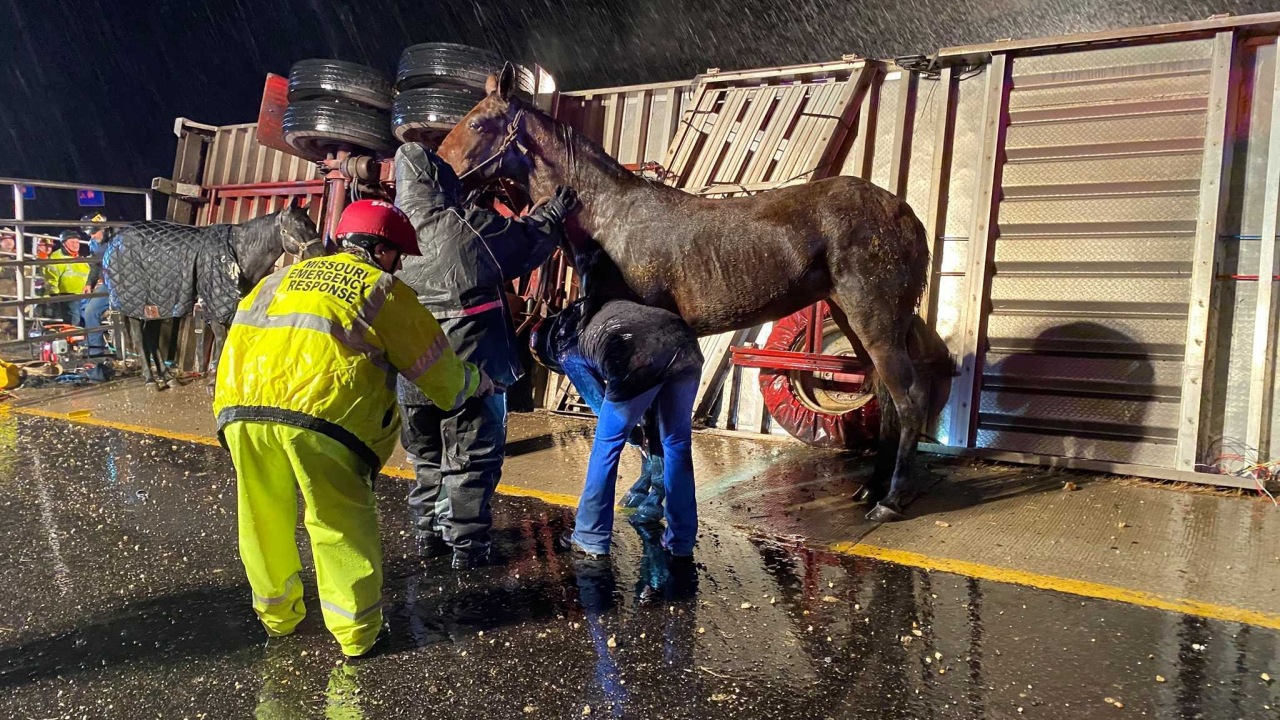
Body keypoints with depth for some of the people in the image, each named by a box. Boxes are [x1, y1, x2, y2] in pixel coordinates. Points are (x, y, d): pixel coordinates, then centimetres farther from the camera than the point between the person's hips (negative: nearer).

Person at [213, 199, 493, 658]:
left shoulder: (285, 277, 27)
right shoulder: (385, 289, 13)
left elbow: (238, 341, 21)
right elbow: (435, 366, 16)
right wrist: (476, 384, 34)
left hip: (242, 411, 5)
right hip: (320, 417, -4)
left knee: (265, 520, 20)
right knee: (342, 523, 10)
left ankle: (277, 616, 35)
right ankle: (356, 631, 18)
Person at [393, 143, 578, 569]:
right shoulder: (472, 226, -11)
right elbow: (527, 239, 4)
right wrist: (554, 212, 21)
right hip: (469, 366, -4)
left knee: (426, 453, 21)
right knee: (472, 455, 8)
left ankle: (428, 531, 31)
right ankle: (466, 544, 15)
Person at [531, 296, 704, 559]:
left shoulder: (565, 349, 24)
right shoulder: (602, 310, 40)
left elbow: (600, 401, 28)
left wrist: (637, 432, 41)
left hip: (638, 358, -5)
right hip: (684, 343, 6)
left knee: (606, 444, 14)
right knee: (678, 445, 19)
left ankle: (590, 539, 22)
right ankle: (681, 542, 28)